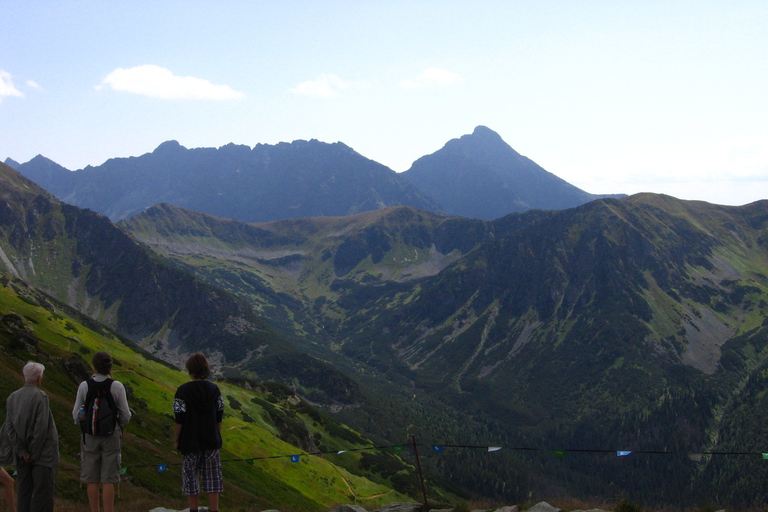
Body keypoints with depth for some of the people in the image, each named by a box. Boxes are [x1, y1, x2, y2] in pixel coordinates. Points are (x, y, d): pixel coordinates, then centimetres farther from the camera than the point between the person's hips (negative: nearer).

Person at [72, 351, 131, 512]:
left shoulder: (84, 386, -5)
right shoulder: (117, 386, -8)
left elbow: (76, 415, 1)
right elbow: (125, 416, -5)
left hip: (89, 436, 1)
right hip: (112, 435, -1)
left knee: (92, 480, 9)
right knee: (108, 480, 3)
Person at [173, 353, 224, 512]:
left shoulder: (183, 391, -11)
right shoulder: (214, 389, 0)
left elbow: (179, 420, -11)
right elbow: (219, 418, 6)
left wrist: (176, 441, 0)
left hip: (190, 442, -3)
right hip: (212, 442, 3)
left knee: (191, 477, 9)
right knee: (212, 477, 8)